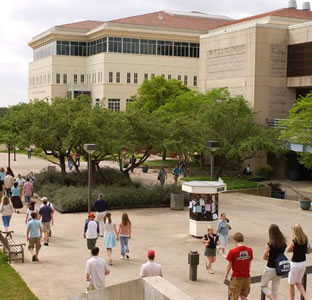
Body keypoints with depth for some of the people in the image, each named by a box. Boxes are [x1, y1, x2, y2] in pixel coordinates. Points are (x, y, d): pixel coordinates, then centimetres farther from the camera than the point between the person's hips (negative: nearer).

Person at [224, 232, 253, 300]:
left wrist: (226, 276, 6)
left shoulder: (232, 251, -16)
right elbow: (249, 263, 7)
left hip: (236, 277, -4)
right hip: (246, 277, 4)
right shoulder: (249, 250, -4)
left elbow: (229, 265, -7)